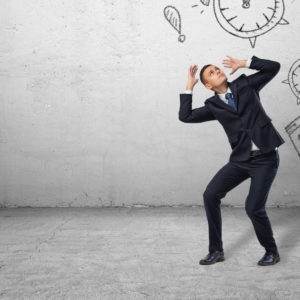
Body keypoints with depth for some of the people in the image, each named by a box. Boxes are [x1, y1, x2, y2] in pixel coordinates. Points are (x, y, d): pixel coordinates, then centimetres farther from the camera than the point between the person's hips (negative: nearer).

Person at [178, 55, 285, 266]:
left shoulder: (245, 85, 4)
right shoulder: (213, 106, 6)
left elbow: (274, 67, 1)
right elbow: (185, 116, -2)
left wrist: (244, 63, -1)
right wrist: (189, 87, 1)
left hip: (265, 159, -3)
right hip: (240, 160, 4)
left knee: (254, 208, -11)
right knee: (210, 195, -6)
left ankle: (272, 251, 17)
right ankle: (216, 251, 9)